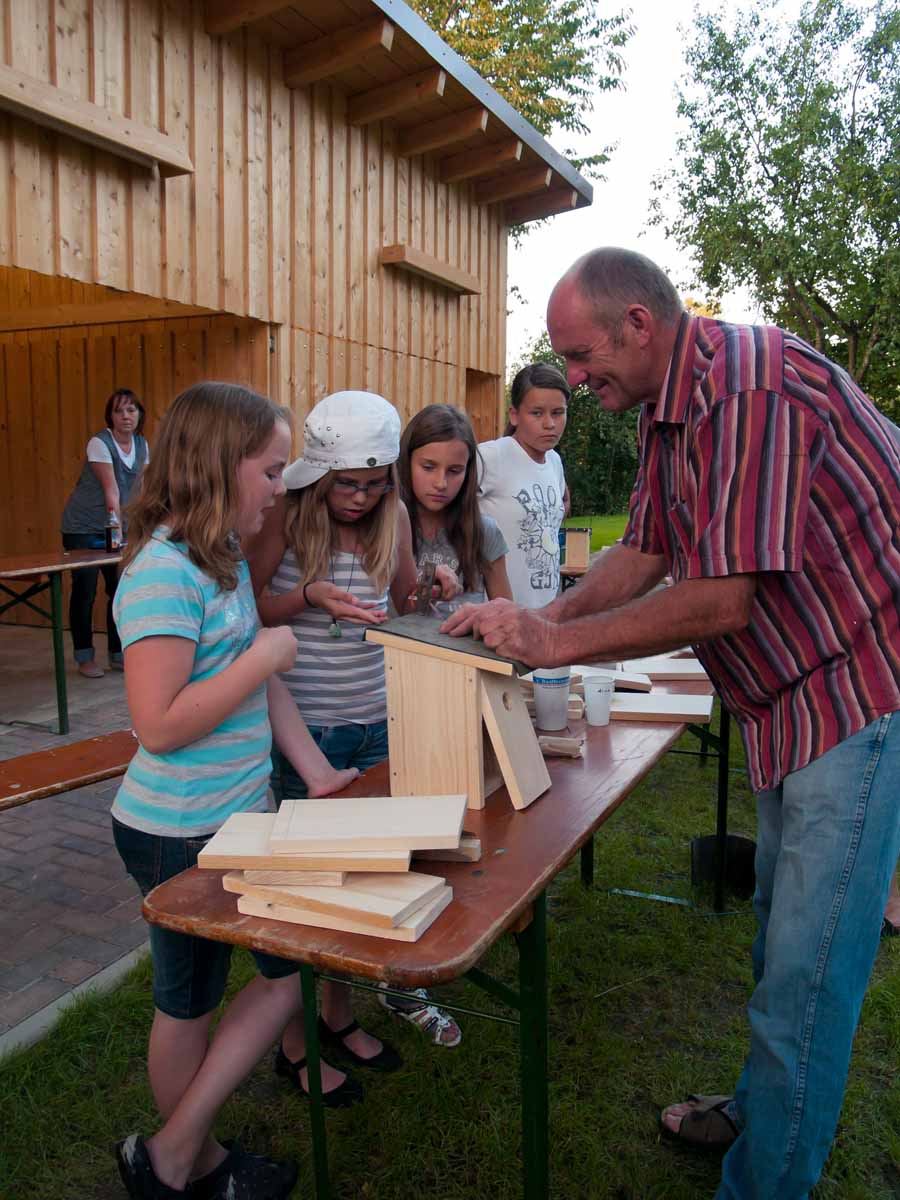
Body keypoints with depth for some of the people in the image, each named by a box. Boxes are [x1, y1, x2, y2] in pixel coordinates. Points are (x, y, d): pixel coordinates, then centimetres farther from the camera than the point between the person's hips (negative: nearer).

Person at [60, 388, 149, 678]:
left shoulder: (142, 445, 2)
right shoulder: (100, 444, -17)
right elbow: (111, 490, -26)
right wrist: (118, 527, -32)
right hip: (83, 528, -5)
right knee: (84, 590, 0)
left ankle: (118, 654, 14)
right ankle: (84, 657, 11)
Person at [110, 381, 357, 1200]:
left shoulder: (225, 558, 7)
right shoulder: (164, 571, -22)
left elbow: (261, 678, 11)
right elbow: (160, 725, -27)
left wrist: (316, 771, 9)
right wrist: (264, 656, -20)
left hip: (233, 819, 9)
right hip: (182, 835, -9)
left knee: (276, 973, 18)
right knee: (190, 1002, 10)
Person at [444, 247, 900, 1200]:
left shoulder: (754, 386, -24)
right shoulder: (669, 410, 8)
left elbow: (724, 600, -28)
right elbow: (645, 552, 13)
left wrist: (558, 641, -20)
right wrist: (544, 618, -2)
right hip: (789, 704, 10)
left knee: (805, 973, 0)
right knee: (781, 936, 23)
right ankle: (760, 1112, 43)